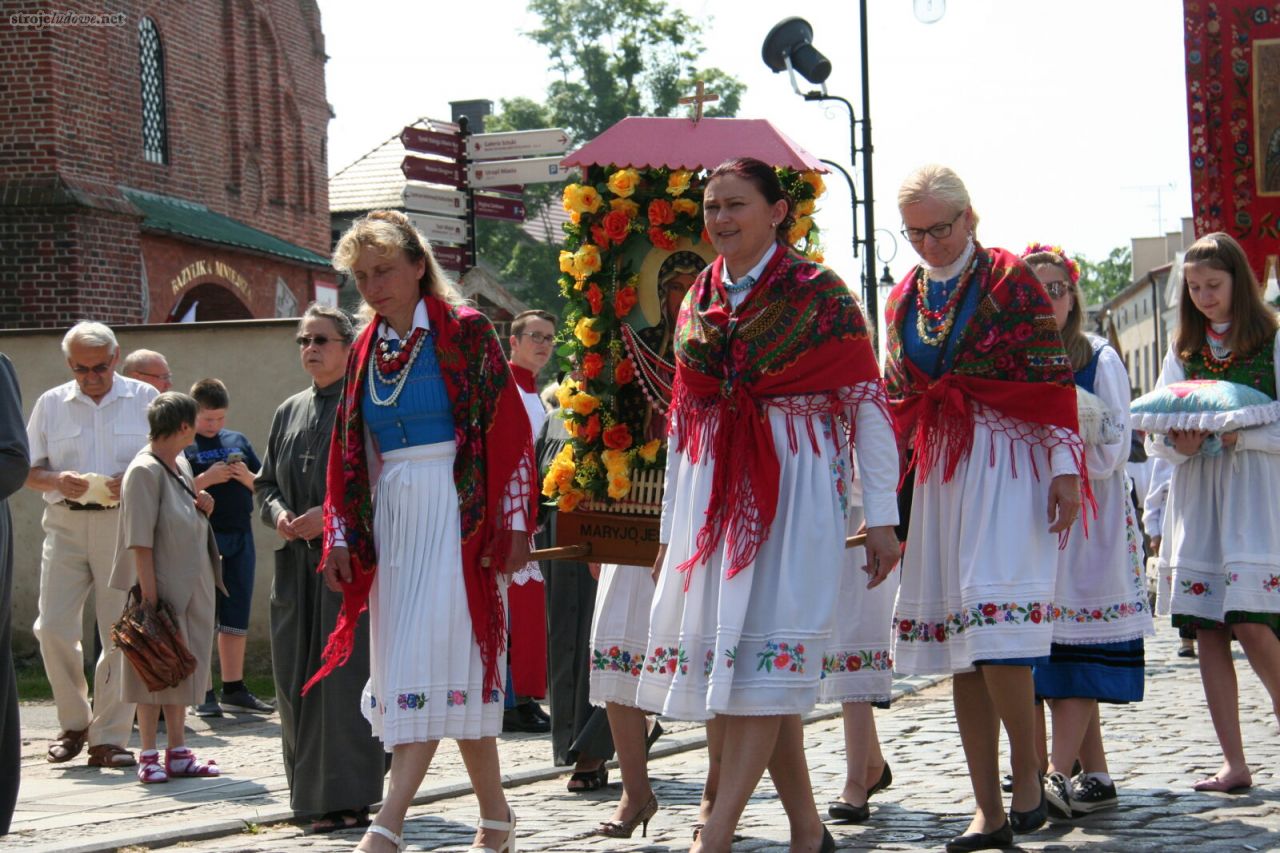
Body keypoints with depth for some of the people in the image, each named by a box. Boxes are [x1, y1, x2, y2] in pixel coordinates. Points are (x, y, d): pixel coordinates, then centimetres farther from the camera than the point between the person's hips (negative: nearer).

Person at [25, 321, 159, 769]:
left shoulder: (145, 400, 6)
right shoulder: (51, 404, 11)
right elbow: (27, 468, 11)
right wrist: (57, 480, -11)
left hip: (125, 525, -2)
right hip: (65, 525, 2)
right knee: (53, 628, -5)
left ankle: (109, 737, 5)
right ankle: (73, 722, 14)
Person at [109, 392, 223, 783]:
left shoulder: (181, 465, 11)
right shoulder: (145, 470, -15)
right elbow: (139, 539, -19)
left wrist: (203, 506, 3)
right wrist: (149, 593, -23)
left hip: (191, 586, 9)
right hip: (161, 584, -9)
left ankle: (178, 752, 19)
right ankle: (149, 756, 4)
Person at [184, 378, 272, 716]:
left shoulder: (238, 441, 14)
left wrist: (247, 477, -3)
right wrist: (205, 479, -19)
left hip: (240, 538, 5)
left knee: (236, 619, 9)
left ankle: (234, 690, 17)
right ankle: (204, 694, -1)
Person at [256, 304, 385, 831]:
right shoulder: (289, 412, 17)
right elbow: (266, 482, 20)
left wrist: (330, 514, -17)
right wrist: (278, 513, -1)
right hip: (296, 562, 7)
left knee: (343, 674, -8)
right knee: (297, 676, 6)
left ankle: (349, 798, -3)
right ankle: (313, 792, 15)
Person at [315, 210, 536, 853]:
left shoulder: (465, 331, -2)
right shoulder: (366, 350, 14)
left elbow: (508, 430, -7)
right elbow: (349, 453, 16)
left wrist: (514, 522, -12)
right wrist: (340, 536, 10)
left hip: (457, 513, -6)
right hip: (393, 519, 6)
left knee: (435, 656, -13)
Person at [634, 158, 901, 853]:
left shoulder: (818, 293, -2)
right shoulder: (697, 303, 14)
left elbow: (867, 404, -3)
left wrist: (883, 517, -6)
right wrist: (669, 529, 17)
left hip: (796, 484, -5)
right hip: (712, 491, 5)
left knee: (763, 660, -13)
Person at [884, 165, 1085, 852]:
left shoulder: (1009, 279, 0)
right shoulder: (904, 299, 15)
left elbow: (1052, 379, -4)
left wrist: (1065, 466, -10)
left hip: (1006, 466, -5)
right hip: (938, 472, 6)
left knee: (996, 627, -18)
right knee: (956, 643, 2)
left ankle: (1027, 776, -1)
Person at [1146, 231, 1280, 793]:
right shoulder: (1183, 352, 15)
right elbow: (1155, 435, 13)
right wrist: (1179, 444, -8)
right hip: (1196, 496, 5)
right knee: (1208, 632, 0)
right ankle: (1235, 765, 4)